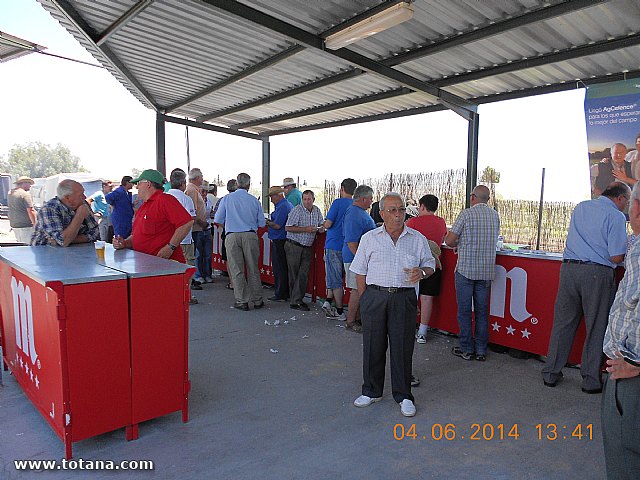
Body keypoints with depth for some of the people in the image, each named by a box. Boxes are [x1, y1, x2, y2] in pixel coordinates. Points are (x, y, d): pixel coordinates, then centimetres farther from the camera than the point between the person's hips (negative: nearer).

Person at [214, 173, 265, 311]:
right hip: (250, 236, 1)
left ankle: (242, 301, 9)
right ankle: (257, 300, 17)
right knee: (253, 269, 10)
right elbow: (261, 223, 7)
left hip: (232, 236, -1)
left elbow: (218, 219, 5)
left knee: (237, 270, 5)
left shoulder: (227, 198, 0)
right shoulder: (254, 200, 2)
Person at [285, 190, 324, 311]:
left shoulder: (317, 211, 8)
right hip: (293, 246, -5)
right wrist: (306, 229, -19)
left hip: (307, 248, 5)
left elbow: (321, 225, 21)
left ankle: (297, 300, 4)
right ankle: (295, 300, 10)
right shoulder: (297, 211, -11)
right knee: (294, 274, 2)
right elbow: (288, 228, -15)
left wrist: (321, 228, -4)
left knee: (304, 274, -2)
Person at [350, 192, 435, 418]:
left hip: (404, 299, 0)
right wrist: (365, 299, 3)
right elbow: (360, 272, 7)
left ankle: (403, 395, 20)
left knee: (403, 347, 4)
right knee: (373, 346, 7)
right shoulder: (369, 238, 5)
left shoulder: (417, 239, 7)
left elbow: (430, 264, 14)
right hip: (375, 296, 0)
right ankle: (372, 391, 25)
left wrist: (422, 271, -9)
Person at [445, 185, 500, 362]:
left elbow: (449, 240, -12)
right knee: (482, 311, 12)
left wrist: (458, 244, 10)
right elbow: (494, 239, 16)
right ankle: (481, 350, 18)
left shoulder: (466, 214, -9)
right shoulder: (495, 216, 6)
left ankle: (466, 349, 12)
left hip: (466, 269, -4)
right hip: (487, 271, 5)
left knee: (464, 311, 6)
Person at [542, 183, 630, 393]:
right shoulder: (616, 216, -5)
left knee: (563, 322, 11)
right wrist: (625, 253, 11)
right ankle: (591, 380, 17)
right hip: (598, 273, -5)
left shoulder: (580, 207, 13)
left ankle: (551, 373, 18)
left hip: (569, 267, 5)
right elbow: (616, 258, -8)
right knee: (597, 328, 8)